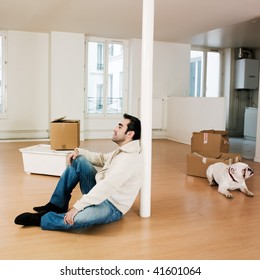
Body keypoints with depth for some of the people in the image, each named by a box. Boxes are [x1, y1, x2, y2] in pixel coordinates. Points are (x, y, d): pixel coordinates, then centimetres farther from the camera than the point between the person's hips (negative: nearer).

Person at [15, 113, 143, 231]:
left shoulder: (131, 158, -26)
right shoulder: (123, 150, 6)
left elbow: (106, 186, -32)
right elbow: (102, 158, 21)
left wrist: (77, 207, -32)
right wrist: (79, 151, 3)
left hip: (112, 206, -9)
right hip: (99, 193, 10)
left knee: (76, 218, -37)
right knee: (78, 161, 2)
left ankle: (40, 219, -9)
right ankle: (57, 205, 5)